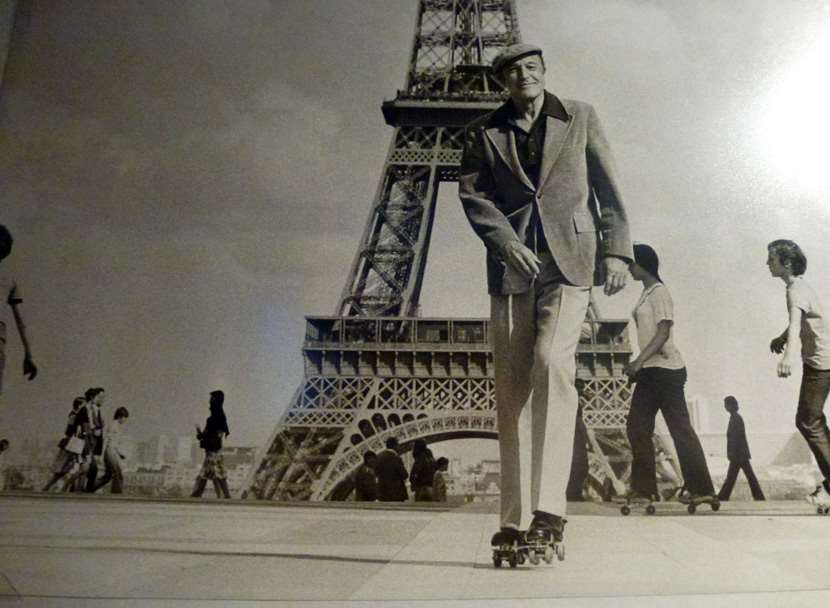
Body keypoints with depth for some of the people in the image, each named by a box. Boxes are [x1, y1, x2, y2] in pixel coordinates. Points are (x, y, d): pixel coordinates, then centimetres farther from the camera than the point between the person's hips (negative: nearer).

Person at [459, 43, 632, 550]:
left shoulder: (580, 117, 13)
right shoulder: (484, 132, 14)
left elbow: (608, 189, 10)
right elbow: (472, 193, 4)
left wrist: (616, 251, 0)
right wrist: (505, 241, -12)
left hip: (569, 259, -1)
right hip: (512, 264, 2)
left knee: (552, 362, -24)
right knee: (512, 387, -2)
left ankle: (550, 507, -20)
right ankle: (514, 519, 4)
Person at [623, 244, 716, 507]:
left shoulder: (659, 292, -10)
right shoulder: (646, 293, 17)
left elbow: (663, 332, -18)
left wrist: (639, 360, -25)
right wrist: (638, 365, 19)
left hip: (665, 369, -10)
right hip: (651, 370, 10)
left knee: (680, 428, -6)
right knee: (637, 427, 8)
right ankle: (643, 488, 13)